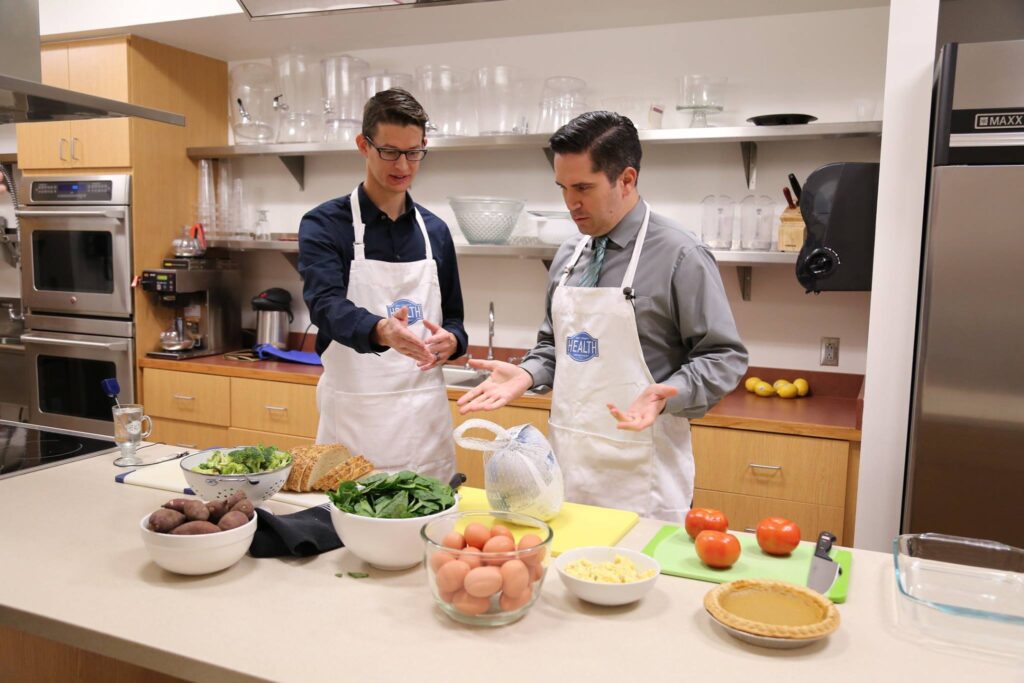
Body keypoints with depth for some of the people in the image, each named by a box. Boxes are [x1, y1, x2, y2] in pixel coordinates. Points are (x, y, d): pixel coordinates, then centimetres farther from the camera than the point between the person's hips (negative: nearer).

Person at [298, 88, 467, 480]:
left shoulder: (435, 231, 9)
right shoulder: (324, 225, -5)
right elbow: (326, 304, -21)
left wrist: (450, 341, -10)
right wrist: (381, 330, -41)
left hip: (425, 414, 4)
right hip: (354, 416, -3)